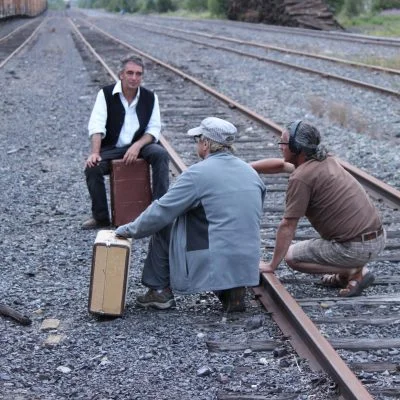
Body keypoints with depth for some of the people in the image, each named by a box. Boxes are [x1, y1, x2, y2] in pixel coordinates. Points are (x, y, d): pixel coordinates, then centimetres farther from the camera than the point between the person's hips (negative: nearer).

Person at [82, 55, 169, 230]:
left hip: (140, 144, 1)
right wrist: (95, 153, -28)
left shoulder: (150, 97, 3)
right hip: (112, 148, -1)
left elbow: (154, 129, 0)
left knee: (161, 154, -28)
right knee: (92, 167, -27)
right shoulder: (106, 94, -2)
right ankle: (100, 217, -10)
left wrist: (137, 146, -19)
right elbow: (96, 126, -12)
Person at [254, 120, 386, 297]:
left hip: (357, 249, -8)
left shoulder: (300, 178, -15)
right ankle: (345, 273, 19)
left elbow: (288, 226, -11)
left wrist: (272, 265, -2)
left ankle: (355, 272, 0)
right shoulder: (327, 159, 11)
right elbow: (280, 164, 27)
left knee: (291, 256, 5)